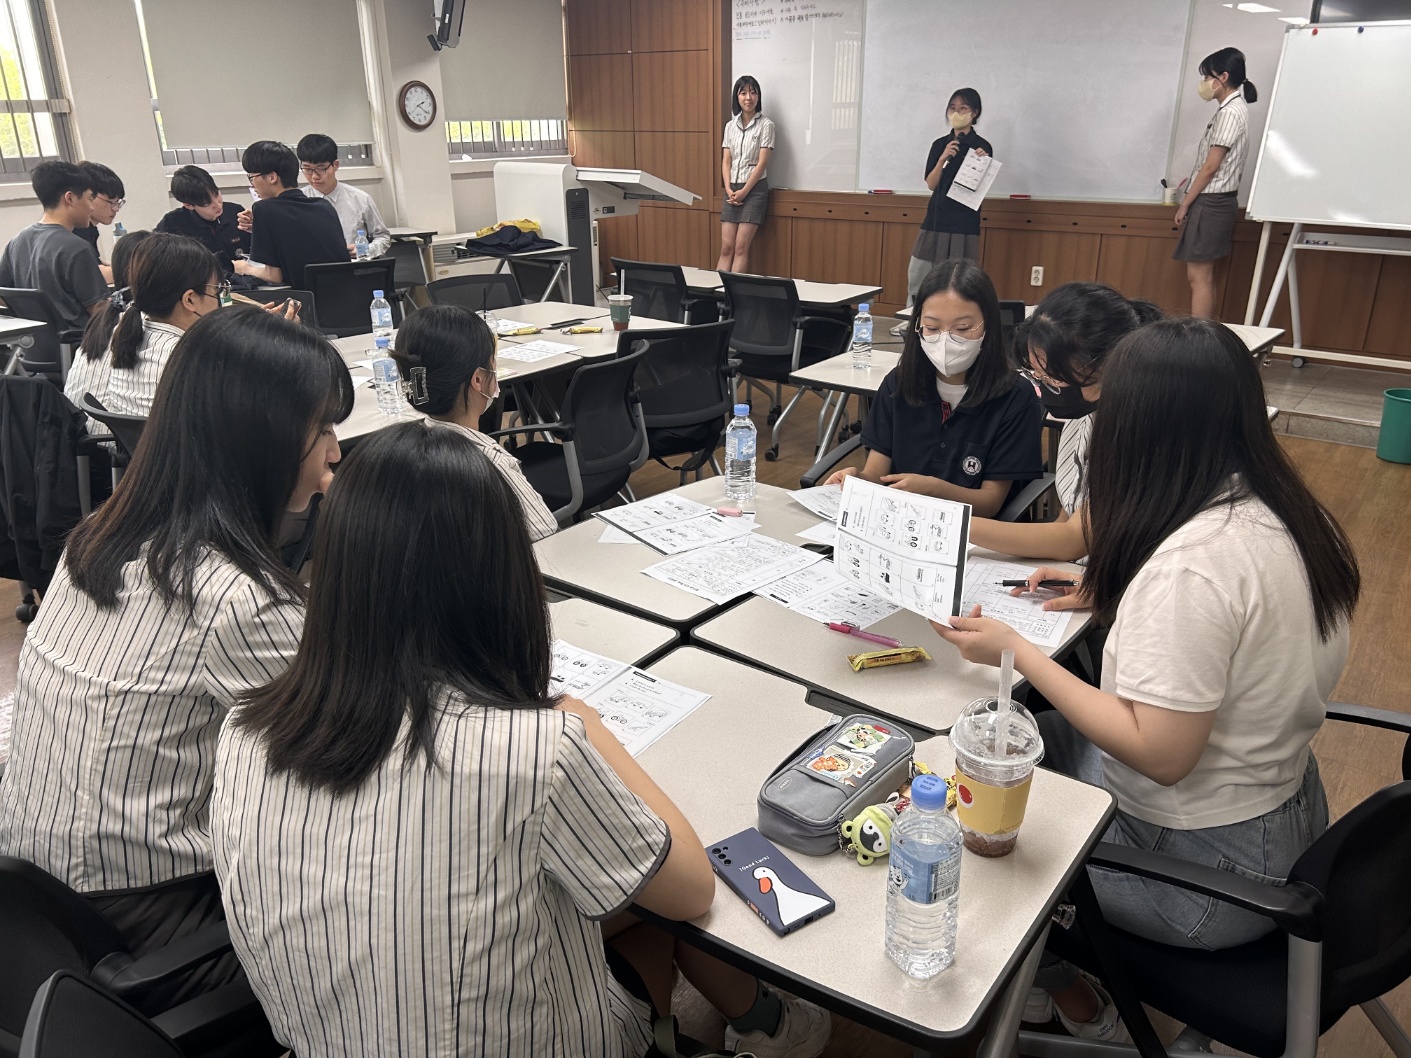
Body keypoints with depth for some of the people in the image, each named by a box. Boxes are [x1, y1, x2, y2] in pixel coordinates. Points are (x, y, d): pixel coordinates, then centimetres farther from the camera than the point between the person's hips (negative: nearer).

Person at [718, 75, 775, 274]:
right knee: (726, 247, -1)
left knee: (741, 248, -8)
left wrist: (744, 192, -13)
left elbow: (762, 163, -9)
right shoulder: (730, 126, 11)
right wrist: (729, 189, -6)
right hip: (732, 189, 4)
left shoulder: (765, 125, -3)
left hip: (754, 189, -4)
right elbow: (726, 161, 8)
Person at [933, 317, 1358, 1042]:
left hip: (1204, 867, -8)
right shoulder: (1282, 514, -4)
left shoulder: (1194, 563, -32)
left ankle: (1079, 1007, 29)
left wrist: (1016, 650, -22)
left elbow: (1160, 755, -28)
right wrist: (1111, 594, 10)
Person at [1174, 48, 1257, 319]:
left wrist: (1185, 204, -12)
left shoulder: (1230, 112, -14)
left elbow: (1211, 167, -17)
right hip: (1212, 201, 10)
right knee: (1203, 276, 11)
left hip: (1209, 202, -10)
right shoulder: (1233, 108, 15)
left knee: (1198, 276, -9)